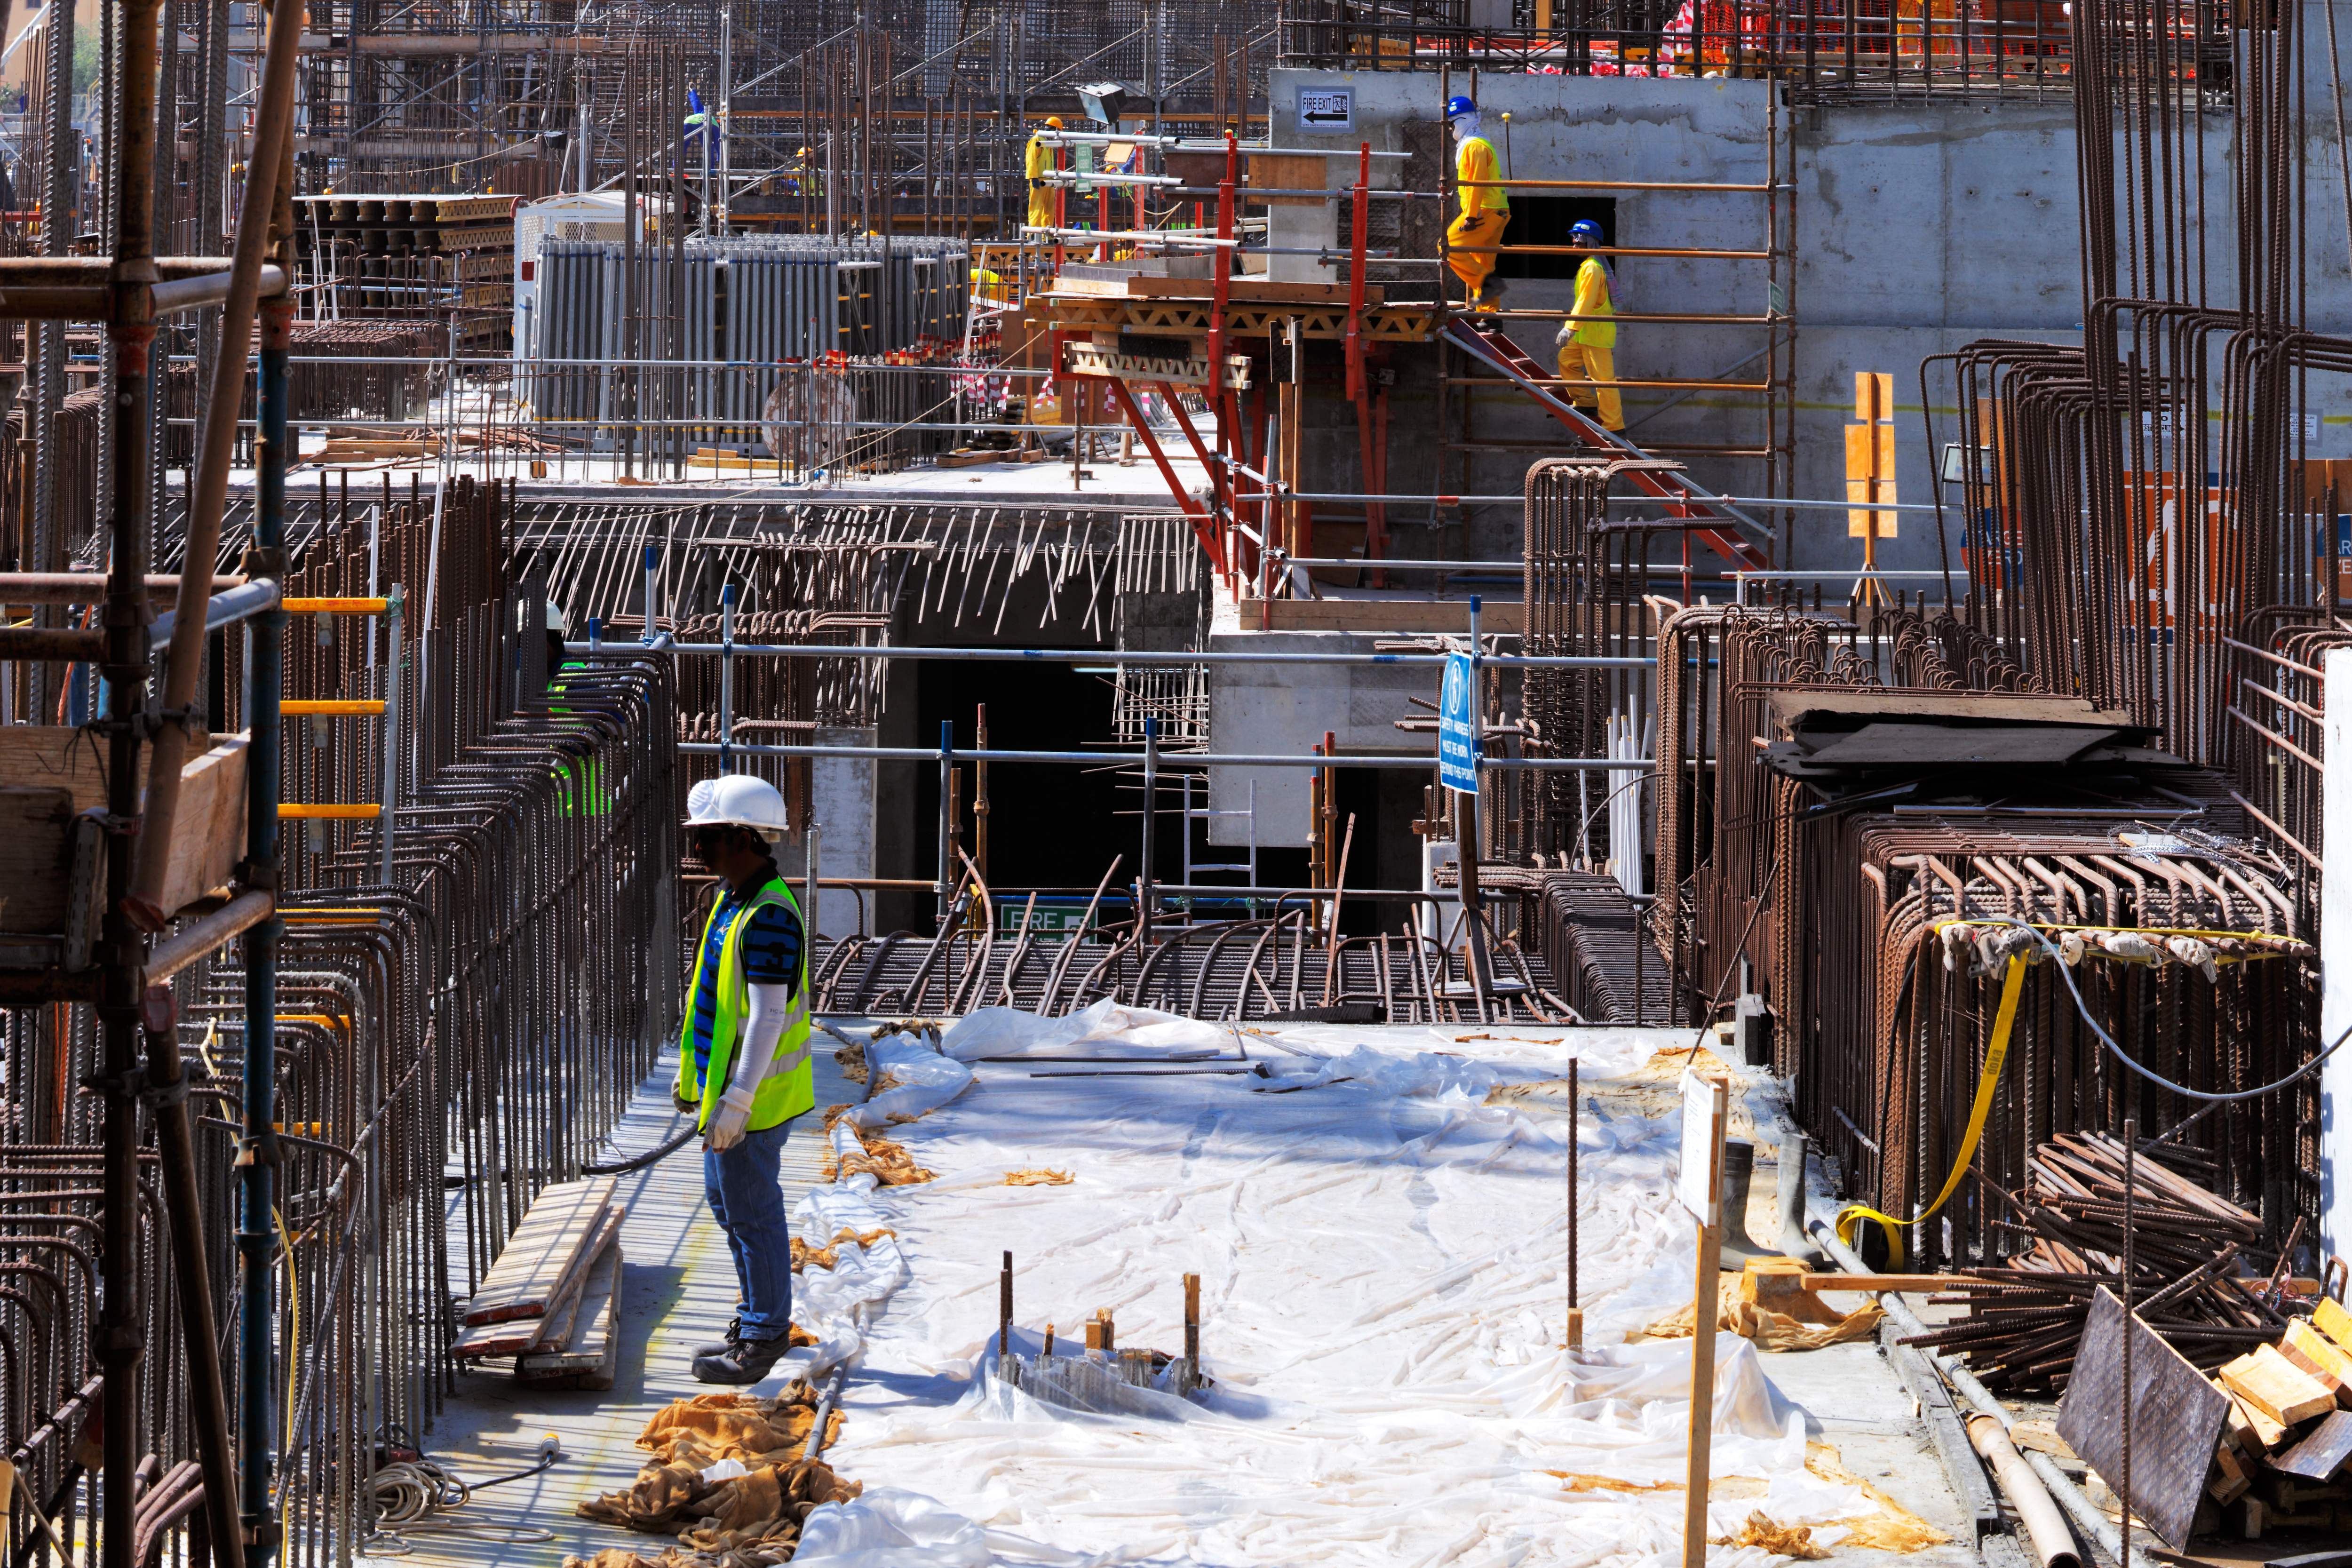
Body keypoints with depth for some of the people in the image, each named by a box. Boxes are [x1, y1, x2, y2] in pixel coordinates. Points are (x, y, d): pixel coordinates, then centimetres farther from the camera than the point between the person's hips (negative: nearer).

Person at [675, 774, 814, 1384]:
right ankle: (757, 1317, 33)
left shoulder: (768, 918, -23)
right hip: (724, 1080, 11)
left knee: (753, 1211, -1)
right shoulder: (733, 898, 10)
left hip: (752, 1093, -11)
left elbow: (768, 1017, -25)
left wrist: (737, 1099, -26)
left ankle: (763, 1337, 10)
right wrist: (693, 1071, 23)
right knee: (725, 1197, 20)